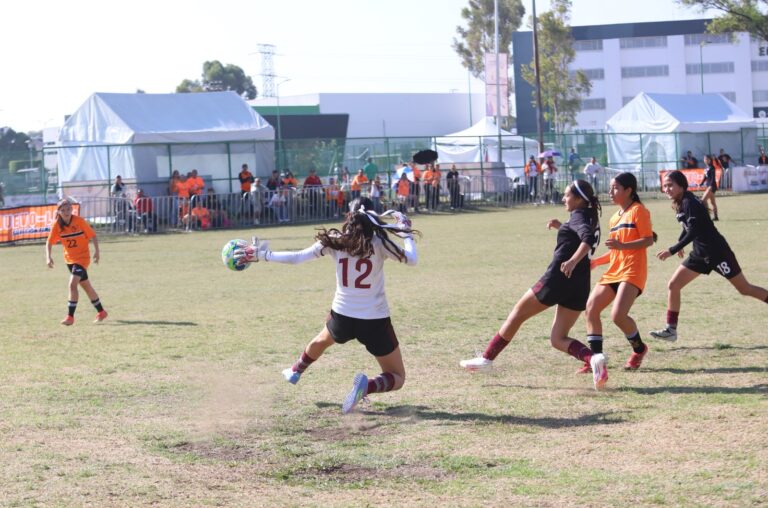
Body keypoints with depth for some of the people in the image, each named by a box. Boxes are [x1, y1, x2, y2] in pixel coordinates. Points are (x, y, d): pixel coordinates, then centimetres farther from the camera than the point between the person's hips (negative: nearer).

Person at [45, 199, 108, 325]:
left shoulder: (79, 221, -16)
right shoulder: (57, 225, -7)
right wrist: (48, 257, -21)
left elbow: (93, 235, -8)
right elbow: (49, 242, -6)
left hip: (82, 257, -5)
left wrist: (96, 251, -18)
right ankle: (101, 312, 31)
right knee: (86, 286, 16)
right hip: (69, 259, 5)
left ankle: (70, 317, -15)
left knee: (72, 284, -19)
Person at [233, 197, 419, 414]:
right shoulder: (378, 243, -13)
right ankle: (367, 386, -23)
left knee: (322, 340, 40)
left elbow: (296, 258, -3)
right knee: (397, 378, 8)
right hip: (375, 321, -3)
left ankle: (296, 371, 63)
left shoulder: (334, 241, -5)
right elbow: (411, 260, -12)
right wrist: (406, 232, 4)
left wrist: (262, 255, 8)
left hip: (342, 316, 3)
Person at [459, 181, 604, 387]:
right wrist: (560, 227, 22)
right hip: (579, 288, 8)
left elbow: (588, 238, -27)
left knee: (517, 314, 9)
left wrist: (573, 261, -38)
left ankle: (487, 358, 15)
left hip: (558, 278, -8)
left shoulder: (578, 216, -8)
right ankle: (593, 358, -20)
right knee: (558, 339, 7)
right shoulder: (589, 217, 18)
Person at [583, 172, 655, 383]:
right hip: (613, 272, 9)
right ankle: (596, 359, -2)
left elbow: (648, 240, -13)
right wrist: (595, 261, 16)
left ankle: (639, 348, 5)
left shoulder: (638, 211, -4)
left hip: (632, 272, -9)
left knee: (618, 315, -22)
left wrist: (621, 245, -24)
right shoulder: (614, 218, 21)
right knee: (591, 309, -6)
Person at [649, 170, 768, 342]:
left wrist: (672, 250, -30)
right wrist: (679, 244, 17)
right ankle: (671, 329, 6)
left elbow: (693, 232, -28)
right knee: (673, 286, 2)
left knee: (745, 289, 1)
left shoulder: (690, 203, -21)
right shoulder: (679, 204, 5)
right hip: (700, 254, 9)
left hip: (716, 251, -9)